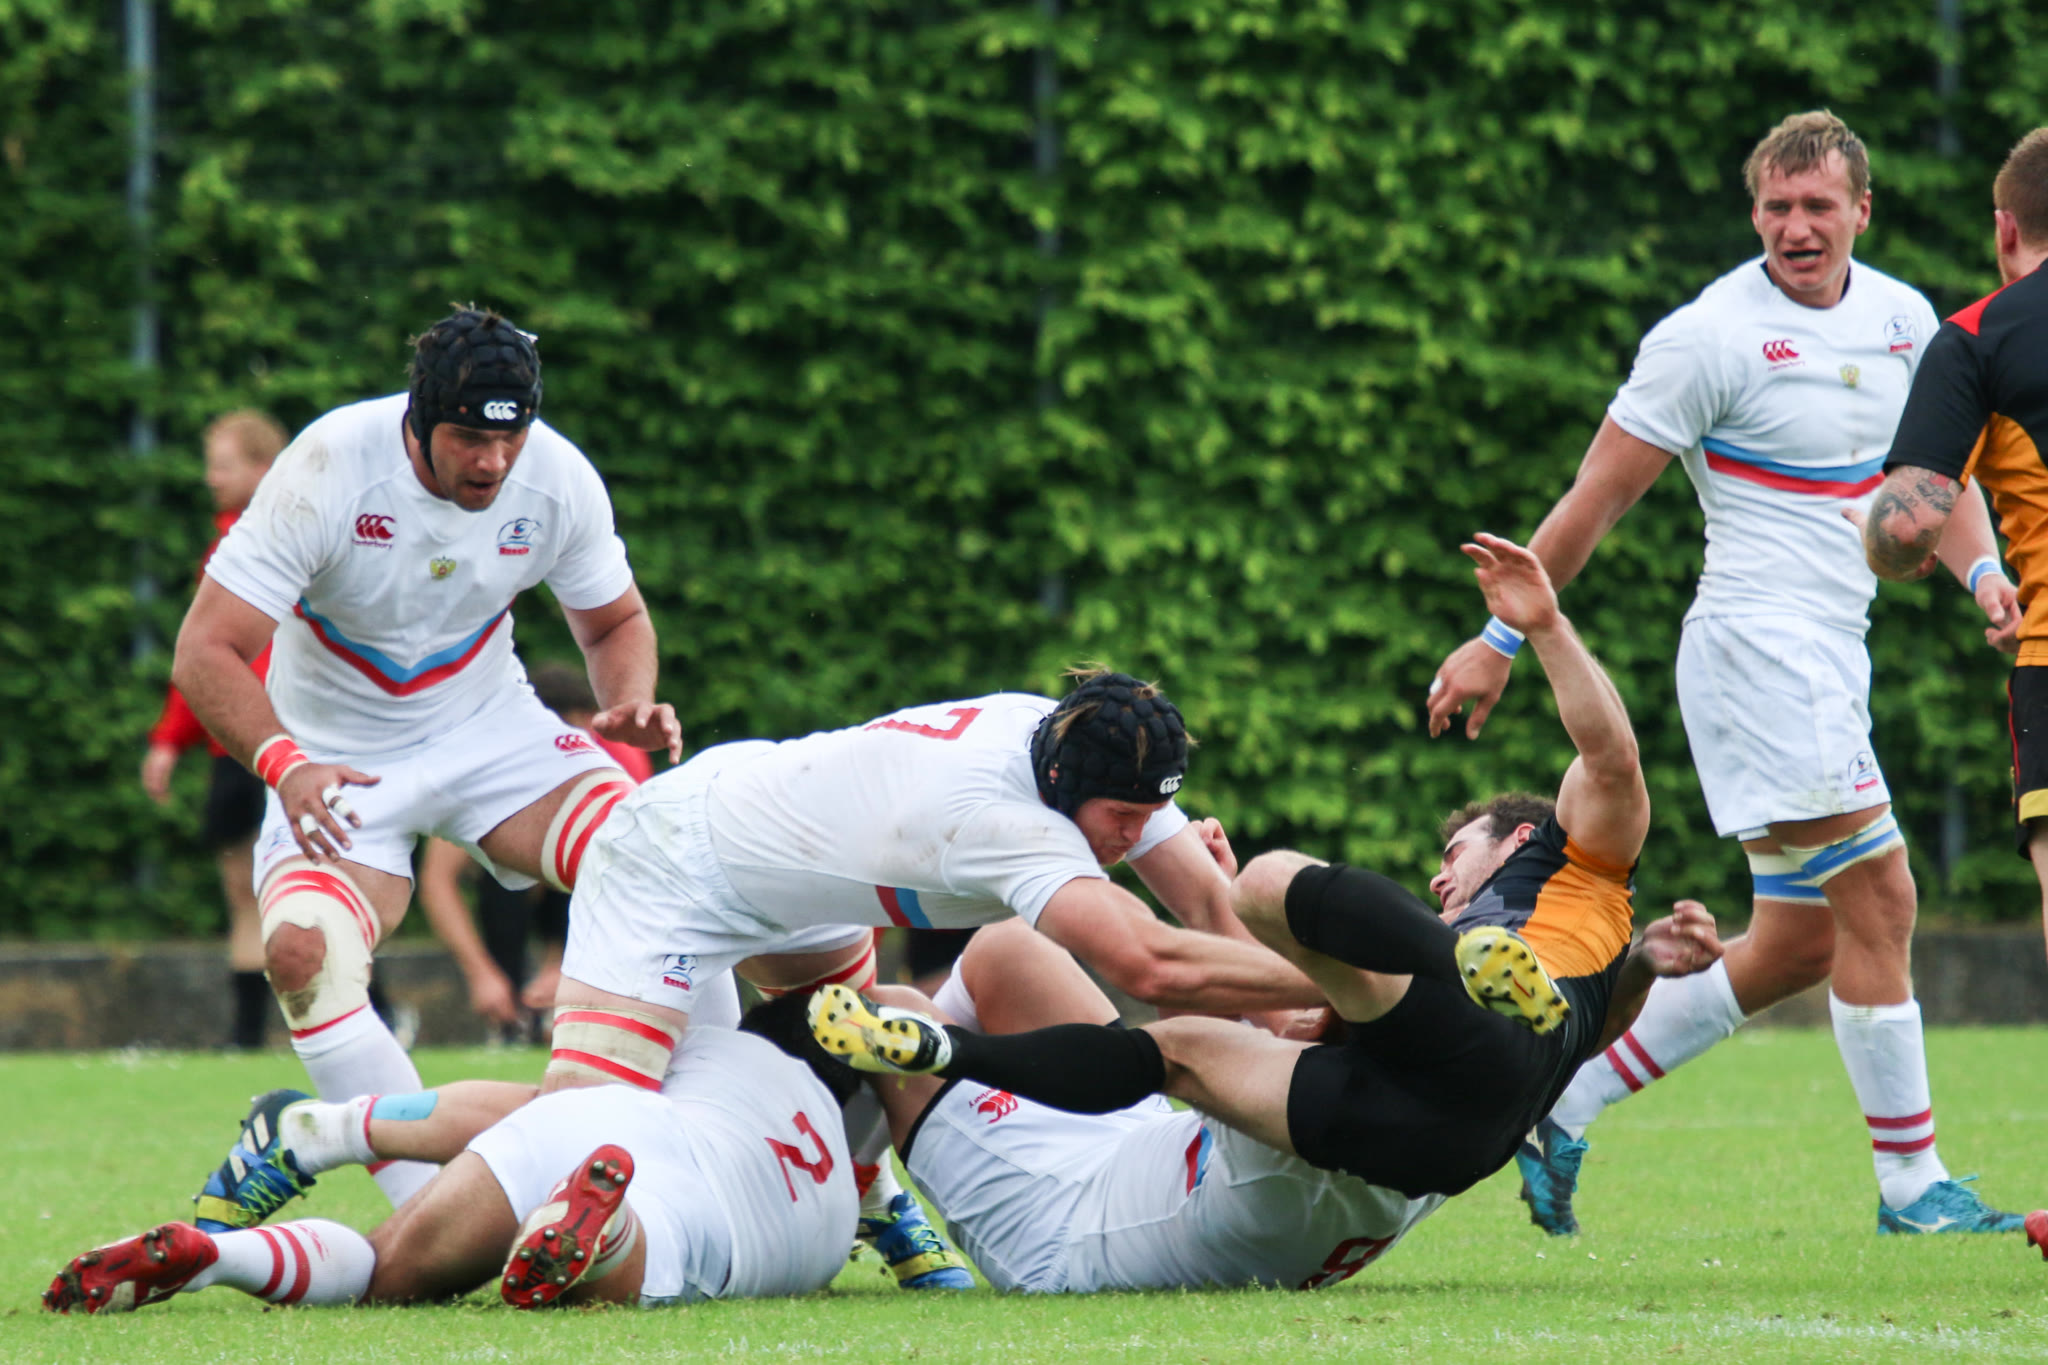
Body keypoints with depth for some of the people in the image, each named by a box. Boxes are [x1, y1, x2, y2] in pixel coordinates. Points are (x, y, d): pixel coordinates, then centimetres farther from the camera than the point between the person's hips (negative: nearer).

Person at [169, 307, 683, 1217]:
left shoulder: (558, 478, -12)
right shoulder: (328, 469, -24)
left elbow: (614, 621, 7)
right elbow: (206, 650, -24)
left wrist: (631, 706, -16)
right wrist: (283, 761, -40)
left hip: (491, 728, 3)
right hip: (337, 760, -3)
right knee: (304, 951, -30)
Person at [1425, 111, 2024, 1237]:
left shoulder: (1904, 320, 10)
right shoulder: (1710, 336, -10)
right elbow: (1597, 498, -6)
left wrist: (1980, 572, -1)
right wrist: (1499, 641, -5)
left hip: (1831, 658, 8)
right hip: (1759, 644, -8)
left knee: (1797, 946, 9)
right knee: (1878, 901, -11)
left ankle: (1563, 1107, 16)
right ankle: (1911, 1184, -5)